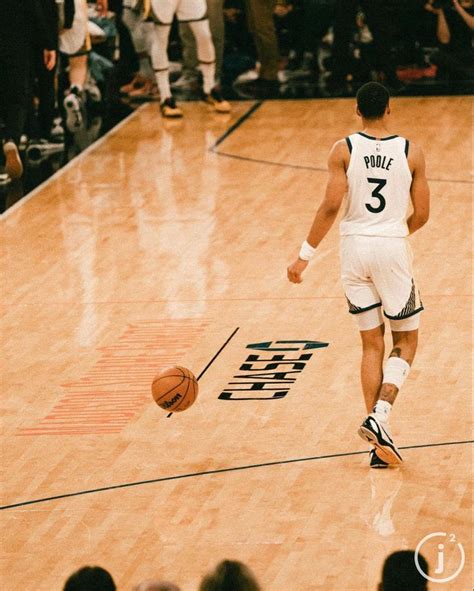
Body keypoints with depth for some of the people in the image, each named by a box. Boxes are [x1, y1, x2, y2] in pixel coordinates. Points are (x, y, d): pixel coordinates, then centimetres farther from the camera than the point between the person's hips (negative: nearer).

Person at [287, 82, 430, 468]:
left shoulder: (344, 151, -4)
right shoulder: (411, 153, -2)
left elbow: (331, 207, -11)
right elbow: (422, 214, 0)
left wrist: (305, 255, -5)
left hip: (355, 247, 2)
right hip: (393, 248, -1)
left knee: (372, 344, 12)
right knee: (406, 341, 12)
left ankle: (378, 432, 8)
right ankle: (381, 415, -11)